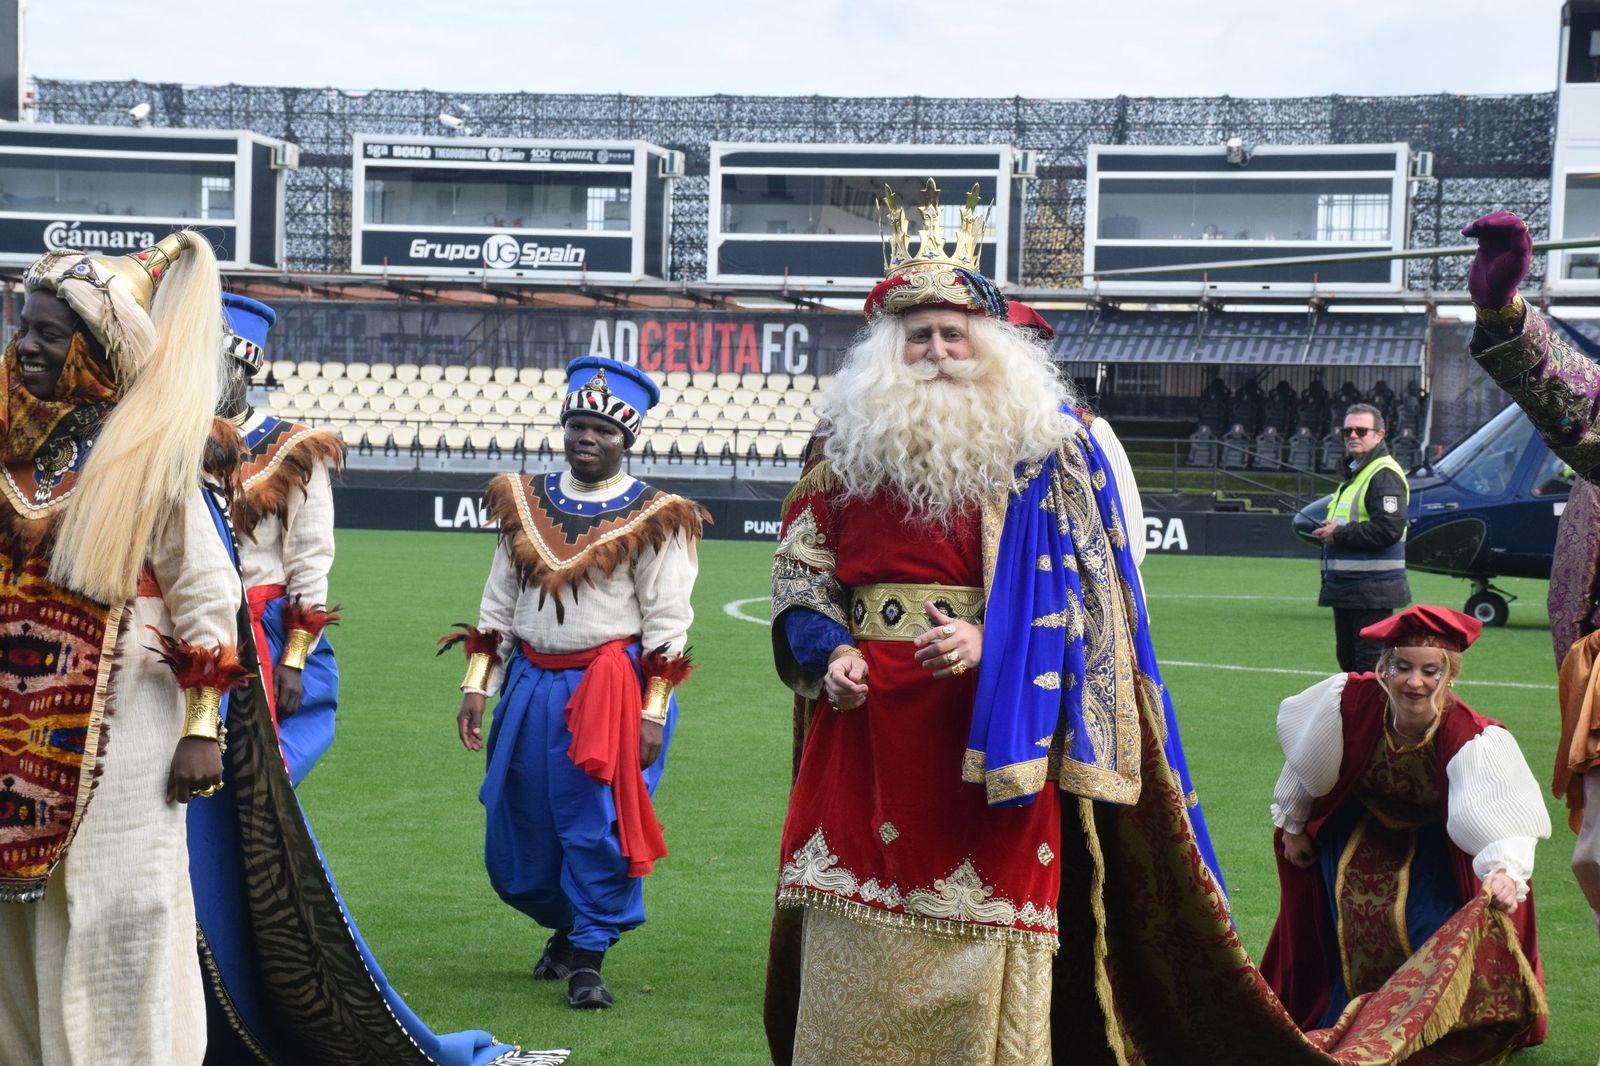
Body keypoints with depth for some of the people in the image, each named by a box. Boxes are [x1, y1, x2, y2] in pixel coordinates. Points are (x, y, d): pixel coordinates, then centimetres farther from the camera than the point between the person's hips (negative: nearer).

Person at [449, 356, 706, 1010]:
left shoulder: (654, 519, -3)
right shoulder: (525, 503, 9)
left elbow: (667, 625, -5)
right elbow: (497, 606, 13)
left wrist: (653, 713, -10)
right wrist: (477, 687, 7)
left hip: (611, 689, -4)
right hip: (530, 686, 5)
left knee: (598, 828, -5)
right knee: (515, 840, 10)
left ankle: (588, 956, 10)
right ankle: (565, 926, 34)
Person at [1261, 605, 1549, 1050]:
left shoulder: (1473, 741, -35)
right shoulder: (1349, 703, -28)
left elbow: (1503, 816, -47)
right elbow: (1306, 760, -8)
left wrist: (1505, 871, -67)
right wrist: (1292, 826, 5)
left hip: (1434, 843, -2)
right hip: (1358, 829, 2)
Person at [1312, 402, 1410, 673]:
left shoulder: (1384, 475, -12)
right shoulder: (1353, 474, 21)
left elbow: (1389, 528, -25)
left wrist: (1339, 535, -17)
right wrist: (1329, 531, 4)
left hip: (1372, 590, -10)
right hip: (1346, 590, 10)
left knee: (1370, 664, -10)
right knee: (1348, 658, 15)